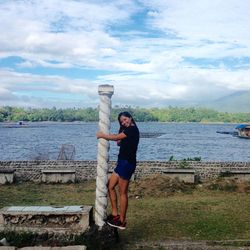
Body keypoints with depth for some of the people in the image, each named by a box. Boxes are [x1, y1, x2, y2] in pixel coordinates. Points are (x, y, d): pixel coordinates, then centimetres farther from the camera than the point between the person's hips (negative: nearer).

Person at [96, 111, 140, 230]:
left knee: (122, 193, -4)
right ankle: (115, 214, 18)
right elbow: (119, 142, 14)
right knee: (110, 186, 13)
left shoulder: (132, 129, -11)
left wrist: (101, 135, 1)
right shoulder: (128, 131, 20)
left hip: (127, 163, -11)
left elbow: (116, 138, -11)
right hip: (123, 162, 11)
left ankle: (122, 221, 6)